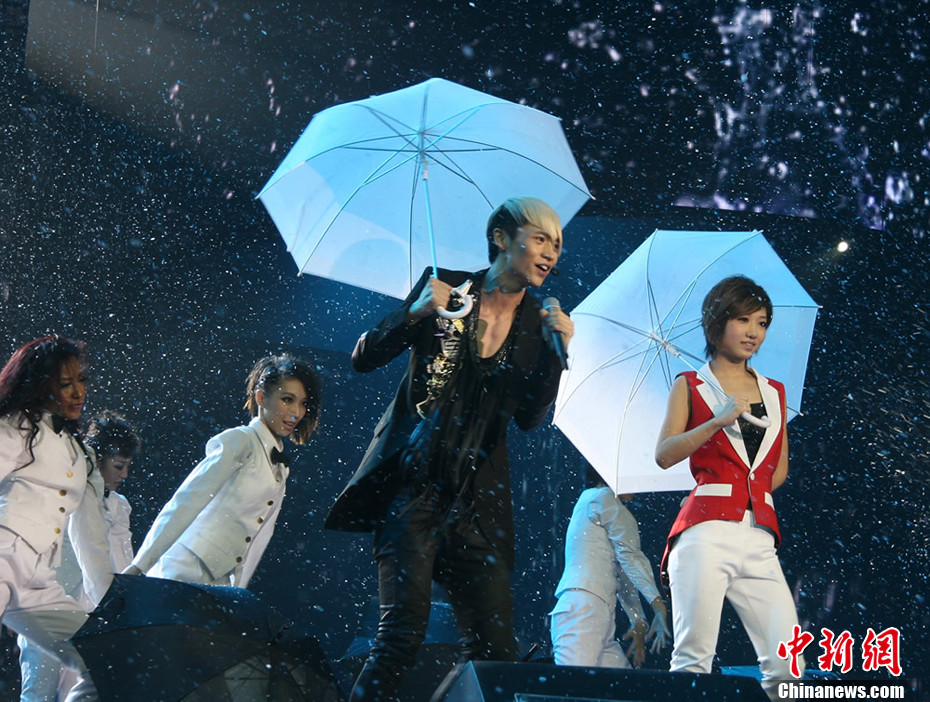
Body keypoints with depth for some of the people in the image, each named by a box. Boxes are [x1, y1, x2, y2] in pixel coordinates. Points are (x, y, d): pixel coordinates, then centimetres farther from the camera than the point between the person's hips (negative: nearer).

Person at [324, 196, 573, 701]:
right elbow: (363, 359, -2)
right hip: (414, 484, -4)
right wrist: (415, 315, -18)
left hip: (475, 498, 4)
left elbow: (529, 417, 1)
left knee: (496, 648, -2)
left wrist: (556, 352, -12)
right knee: (403, 633, -15)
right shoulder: (446, 286, 0)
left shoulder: (538, 321, 9)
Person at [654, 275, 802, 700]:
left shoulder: (774, 392, 21)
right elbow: (664, 455, -3)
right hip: (706, 532, -4)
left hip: (759, 535, 4)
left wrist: (754, 488, 11)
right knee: (694, 656, -12)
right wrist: (718, 421, -14)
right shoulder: (691, 386, 10)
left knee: (788, 664, -9)